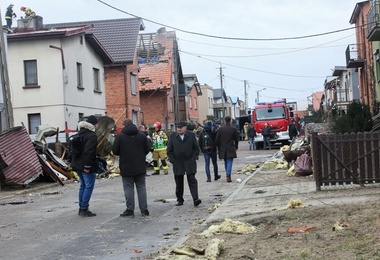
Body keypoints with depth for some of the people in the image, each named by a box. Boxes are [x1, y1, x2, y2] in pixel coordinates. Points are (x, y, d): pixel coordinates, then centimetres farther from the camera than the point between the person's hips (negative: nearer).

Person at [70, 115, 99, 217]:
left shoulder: (80, 133, 14)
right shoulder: (92, 136, -16)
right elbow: (88, 151, -24)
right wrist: (87, 166, -23)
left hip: (77, 164, 9)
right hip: (87, 166, -9)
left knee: (83, 186, 17)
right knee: (89, 186, -3)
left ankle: (81, 208, 19)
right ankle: (84, 209, -4)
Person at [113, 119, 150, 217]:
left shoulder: (120, 136, -7)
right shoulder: (142, 135, 2)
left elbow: (115, 151, -5)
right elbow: (147, 150, 5)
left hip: (126, 167, -3)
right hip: (140, 167, 3)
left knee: (128, 188, 4)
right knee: (141, 187, 10)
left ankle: (130, 210, 5)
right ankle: (144, 209, 9)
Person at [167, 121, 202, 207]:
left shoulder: (191, 135, 3)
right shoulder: (172, 136, 5)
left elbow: (196, 148, 6)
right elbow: (169, 150, 7)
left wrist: (194, 158, -4)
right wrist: (172, 160, -2)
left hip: (189, 162, -1)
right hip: (177, 163, 2)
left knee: (192, 181, -8)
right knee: (179, 183, 7)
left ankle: (195, 199, -13)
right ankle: (180, 200, 17)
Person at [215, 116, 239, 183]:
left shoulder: (220, 129, -1)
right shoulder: (234, 129, -6)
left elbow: (217, 140, 1)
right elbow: (236, 139, 1)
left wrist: (219, 148, 12)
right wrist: (236, 147, 17)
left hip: (223, 149, 3)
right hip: (231, 148, -3)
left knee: (226, 162, 16)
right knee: (229, 162, -3)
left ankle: (228, 175, 22)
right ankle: (228, 176, -16)